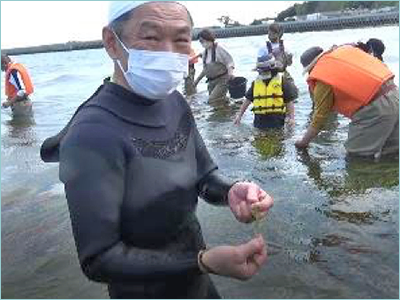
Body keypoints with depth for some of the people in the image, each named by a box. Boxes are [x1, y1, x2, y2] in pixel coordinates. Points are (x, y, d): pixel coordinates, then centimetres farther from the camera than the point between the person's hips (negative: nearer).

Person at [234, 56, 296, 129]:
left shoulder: (282, 81, -2)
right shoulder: (256, 83, 8)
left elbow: (289, 101, -1)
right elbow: (248, 100, 15)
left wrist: (292, 117, -11)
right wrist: (239, 115, 11)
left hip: (276, 120, -3)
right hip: (260, 121, 3)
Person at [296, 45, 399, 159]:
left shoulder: (322, 79, -7)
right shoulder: (345, 49, 14)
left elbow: (319, 119, 0)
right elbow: (382, 66, 17)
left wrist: (303, 142, 13)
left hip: (376, 108, -8)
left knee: (354, 150, 6)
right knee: (394, 145, 22)